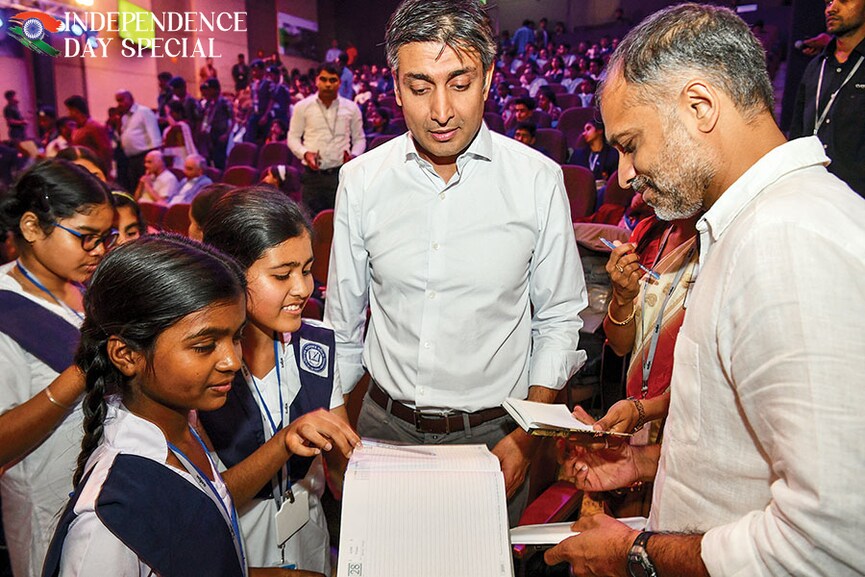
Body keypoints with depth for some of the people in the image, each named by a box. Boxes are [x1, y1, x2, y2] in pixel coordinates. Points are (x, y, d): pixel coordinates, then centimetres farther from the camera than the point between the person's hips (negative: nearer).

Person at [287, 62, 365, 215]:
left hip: (341, 174, 0)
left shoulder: (351, 108, 9)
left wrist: (353, 155, -6)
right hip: (312, 174, 0)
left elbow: (359, 138, 15)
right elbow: (293, 137, 10)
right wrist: (304, 153, -9)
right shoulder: (303, 107, 7)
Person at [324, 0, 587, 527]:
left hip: (492, 432, -1)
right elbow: (343, 323, 5)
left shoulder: (538, 180, -10)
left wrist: (527, 435, -7)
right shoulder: (360, 181, -5)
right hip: (384, 423, 2)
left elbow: (559, 320, -2)